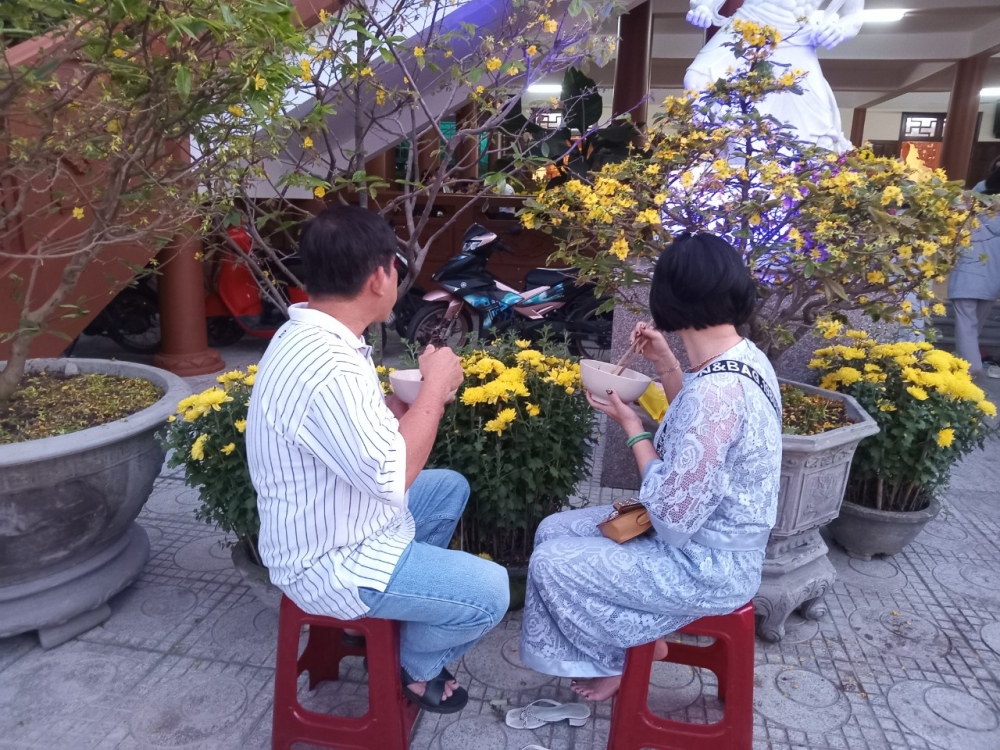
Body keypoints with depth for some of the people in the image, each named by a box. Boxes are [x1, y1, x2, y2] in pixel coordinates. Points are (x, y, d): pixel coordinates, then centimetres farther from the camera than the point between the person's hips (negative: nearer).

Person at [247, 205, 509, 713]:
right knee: (490, 593, -9)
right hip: (331, 563, -10)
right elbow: (394, 476, -29)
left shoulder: (308, 335, -1)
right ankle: (416, 665, 20)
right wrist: (436, 387, -19)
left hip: (337, 527, 10)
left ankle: (402, 607, 30)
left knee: (451, 488, 22)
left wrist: (421, 389, -6)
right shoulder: (326, 368, -34)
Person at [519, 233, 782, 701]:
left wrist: (632, 427, -18)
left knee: (550, 564, -2)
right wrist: (667, 365, 2)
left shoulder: (715, 391, -33)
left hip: (706, 568, -9)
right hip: (715, 544, 9)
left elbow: (673, 518, -28)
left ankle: (626, 654, 21)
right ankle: (636, 635, 23)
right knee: (555, 530, 11)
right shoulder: (747, 359, -3)